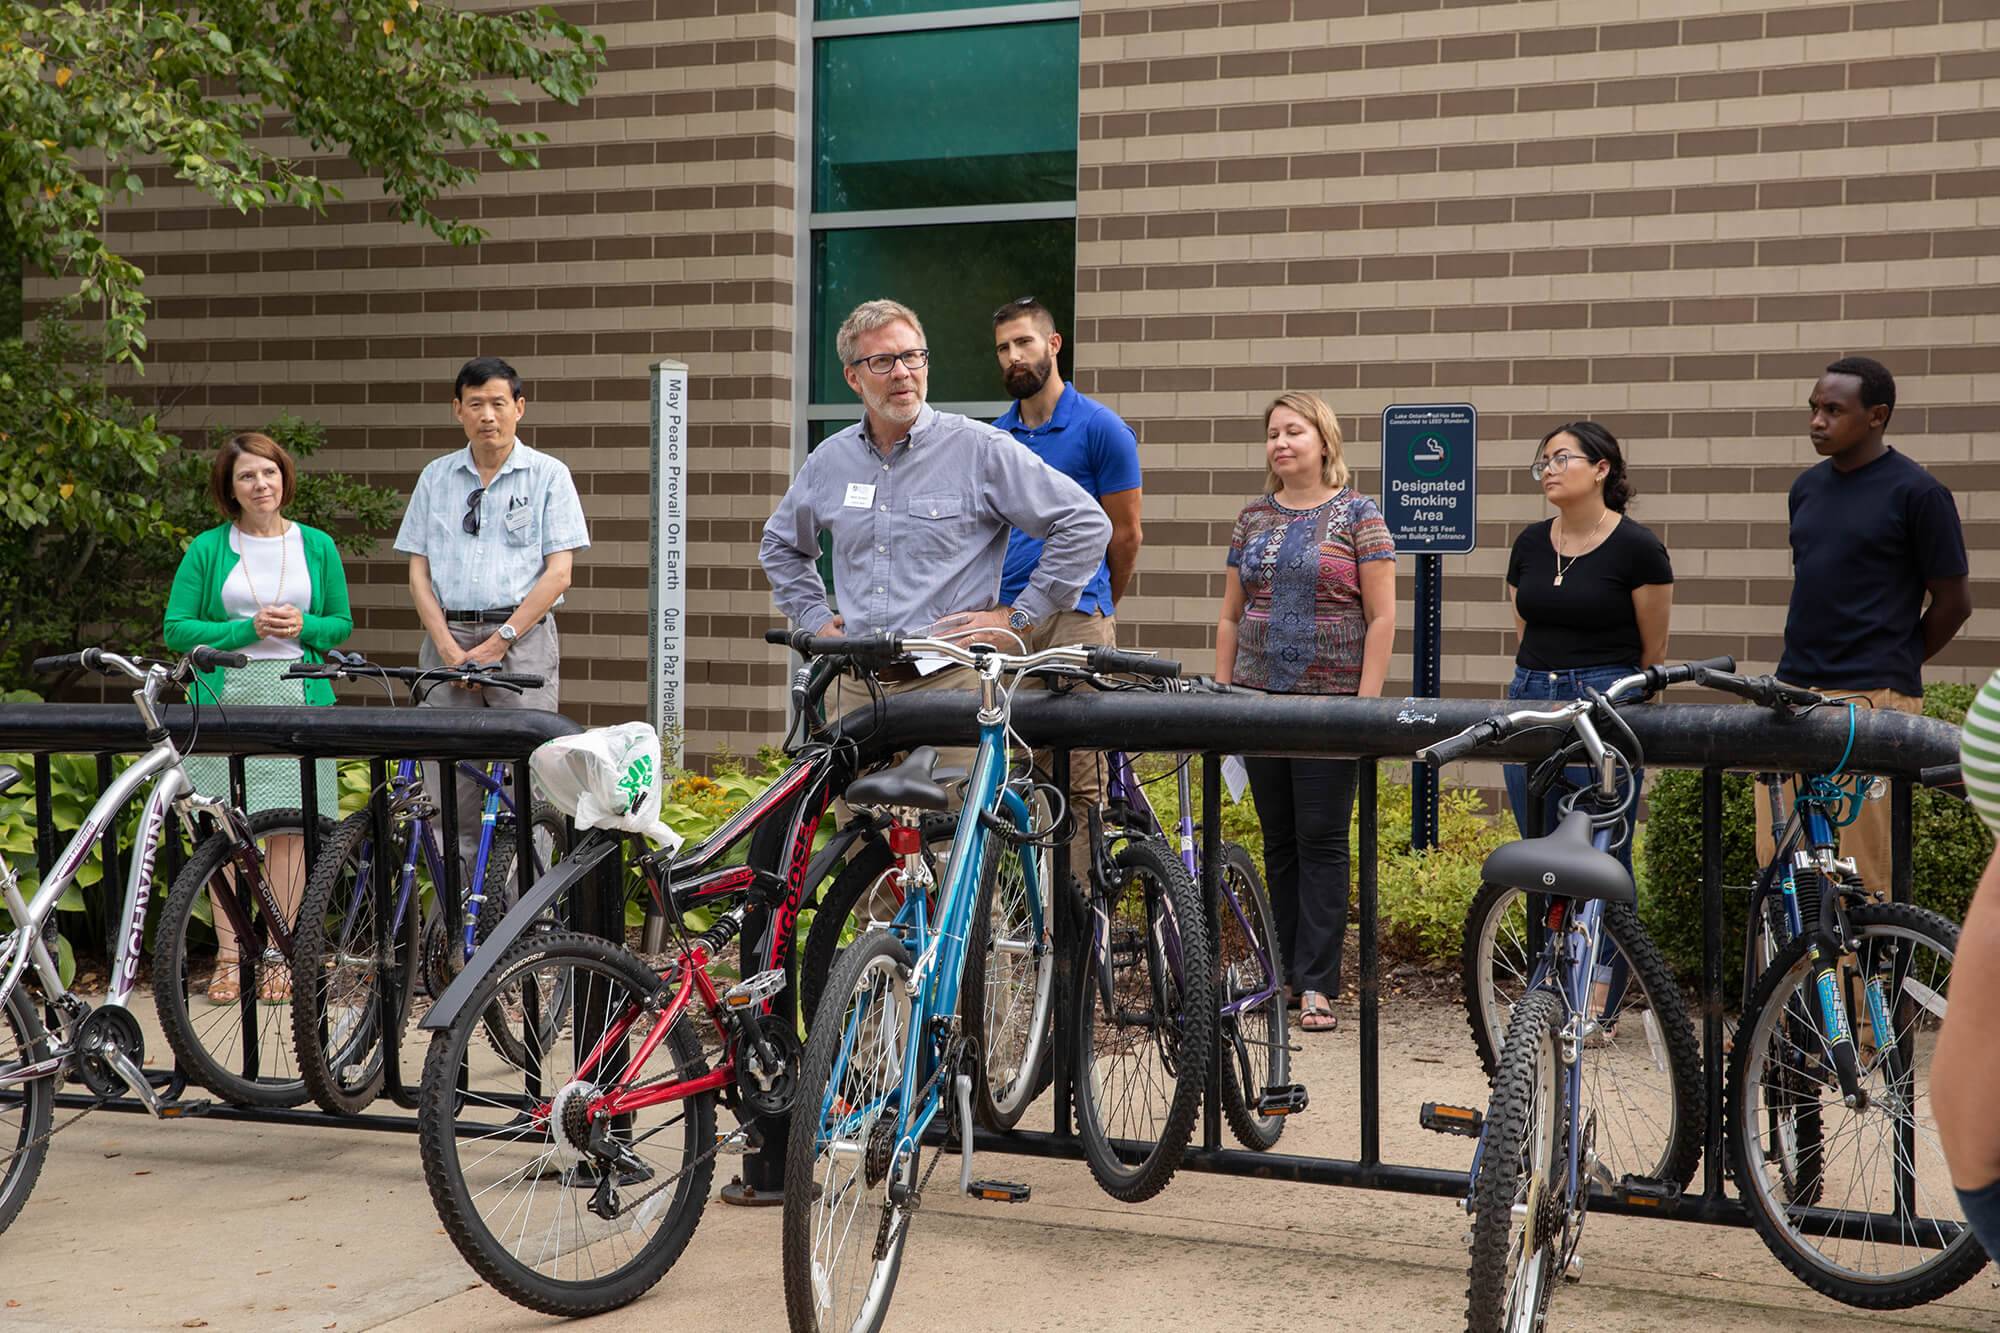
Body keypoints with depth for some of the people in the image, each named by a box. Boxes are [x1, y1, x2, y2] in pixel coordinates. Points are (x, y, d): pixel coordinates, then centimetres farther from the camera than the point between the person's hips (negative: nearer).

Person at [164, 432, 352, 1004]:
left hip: (297, 696, 1)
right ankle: (229, 956, 7)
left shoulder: (317, 546, 9)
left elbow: (341, 623, 13)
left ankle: (278, 955, 7)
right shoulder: (207, 549, 4)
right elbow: (176, 629, 1)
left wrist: (302, 626, -8)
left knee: (291, 823, -1)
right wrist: (247, 629, -11)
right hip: (226, 695, -1)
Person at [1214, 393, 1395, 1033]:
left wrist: (1366, 700, -12)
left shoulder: (1358, 515, -2)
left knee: (1322, 841, -3)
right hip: (1259, 694, 5)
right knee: (1278, 841, 9)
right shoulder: (1253, 518, 12)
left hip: (1330, 700, -5)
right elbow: (1230, 615, 15)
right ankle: (1282, 976, 15)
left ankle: (1317, 985, 0)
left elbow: (1382, 617, -5)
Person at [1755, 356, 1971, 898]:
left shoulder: (1916, 492, -4)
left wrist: (1893, 664, 10)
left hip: (1873, 698, -6)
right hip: (1793, 691, 6)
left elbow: (1954, 599, 1)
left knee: (1864, 872, -6)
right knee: (1775, 859, 3)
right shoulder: (1807, 487, 14)